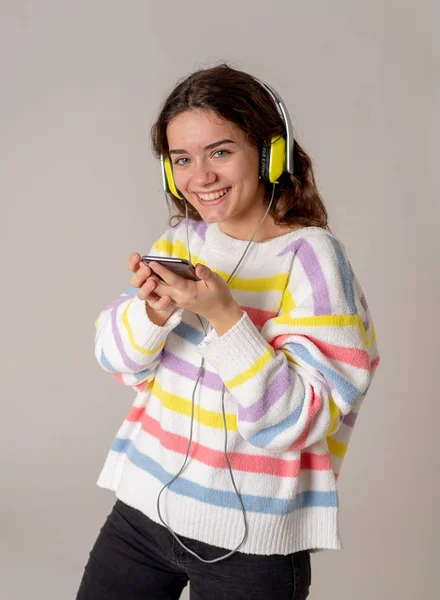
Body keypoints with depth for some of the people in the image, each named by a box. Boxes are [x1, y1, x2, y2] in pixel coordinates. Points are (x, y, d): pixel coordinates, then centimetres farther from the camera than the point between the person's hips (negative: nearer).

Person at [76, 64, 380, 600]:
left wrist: (224, 314, -30)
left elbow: (299, 421, -20)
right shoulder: (181, 240, 1)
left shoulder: (310, 256, -16)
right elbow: (119, 361, 2)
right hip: (145, 502, 5)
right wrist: (153, 310, -19)